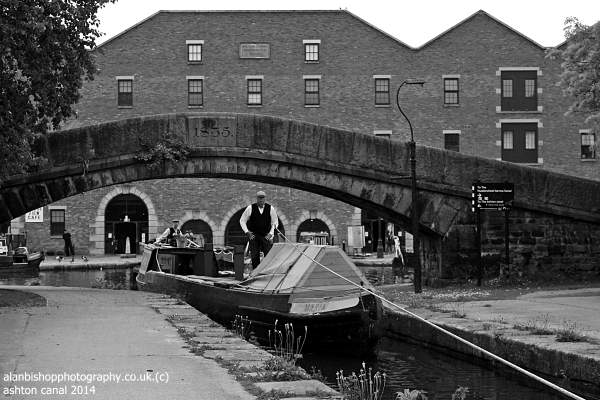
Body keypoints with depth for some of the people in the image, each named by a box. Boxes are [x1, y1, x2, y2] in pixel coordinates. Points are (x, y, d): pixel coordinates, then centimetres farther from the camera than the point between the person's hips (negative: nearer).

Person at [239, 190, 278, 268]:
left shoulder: (270, 208, 1)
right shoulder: (250, 208, -1)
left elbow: (275, 222, 10)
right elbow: (242, 221, 7)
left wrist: (270, 233, -2)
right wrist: (247, 232, -3)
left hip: (266, 236, 0)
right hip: (253, 236, 0)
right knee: (254, 257, -1)